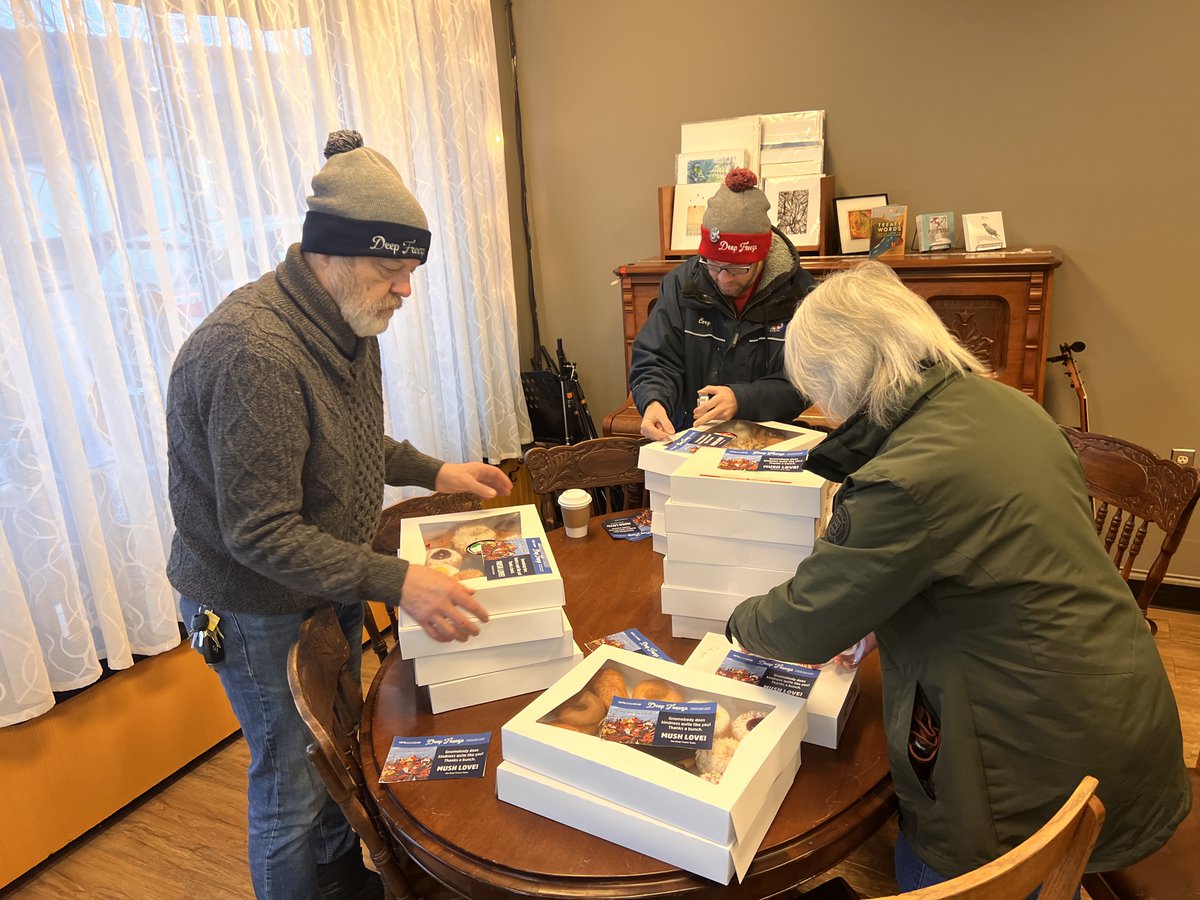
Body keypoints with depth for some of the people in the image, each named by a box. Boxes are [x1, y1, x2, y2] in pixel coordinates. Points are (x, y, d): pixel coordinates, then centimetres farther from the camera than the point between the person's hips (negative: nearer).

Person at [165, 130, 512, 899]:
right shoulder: (252, 353, -32)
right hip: (261, 611, -8)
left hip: (333, 588, 9)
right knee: (293, 787, 10)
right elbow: (259, 535, -30)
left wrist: (435, 472, 2)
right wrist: (396, 583, -35)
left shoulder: (349, 322, -2)